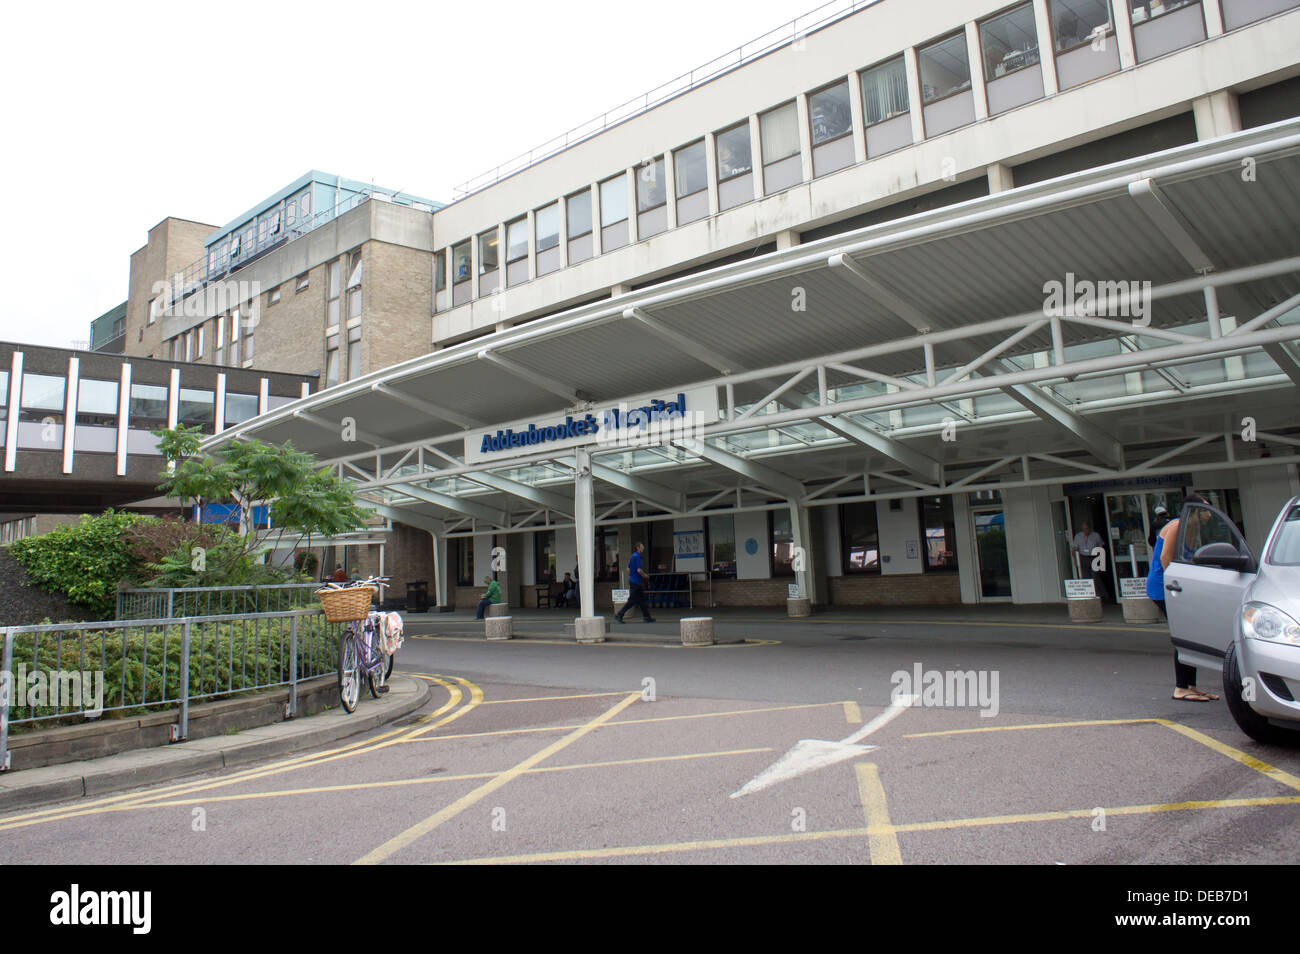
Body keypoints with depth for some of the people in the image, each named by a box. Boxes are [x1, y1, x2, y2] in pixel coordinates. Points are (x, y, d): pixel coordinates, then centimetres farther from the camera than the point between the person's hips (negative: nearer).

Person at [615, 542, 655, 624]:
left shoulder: (633, 556, 14)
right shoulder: (637, 556, -15)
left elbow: (628, 569, 21)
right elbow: (639, 570, -22)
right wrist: (644, 575, -5)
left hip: (632, 581, 10)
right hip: (636, 582, -10)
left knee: (641, 600, 10)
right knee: (632, 600, -6)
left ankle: (647, 617, 13)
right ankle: (619, 614, -3)